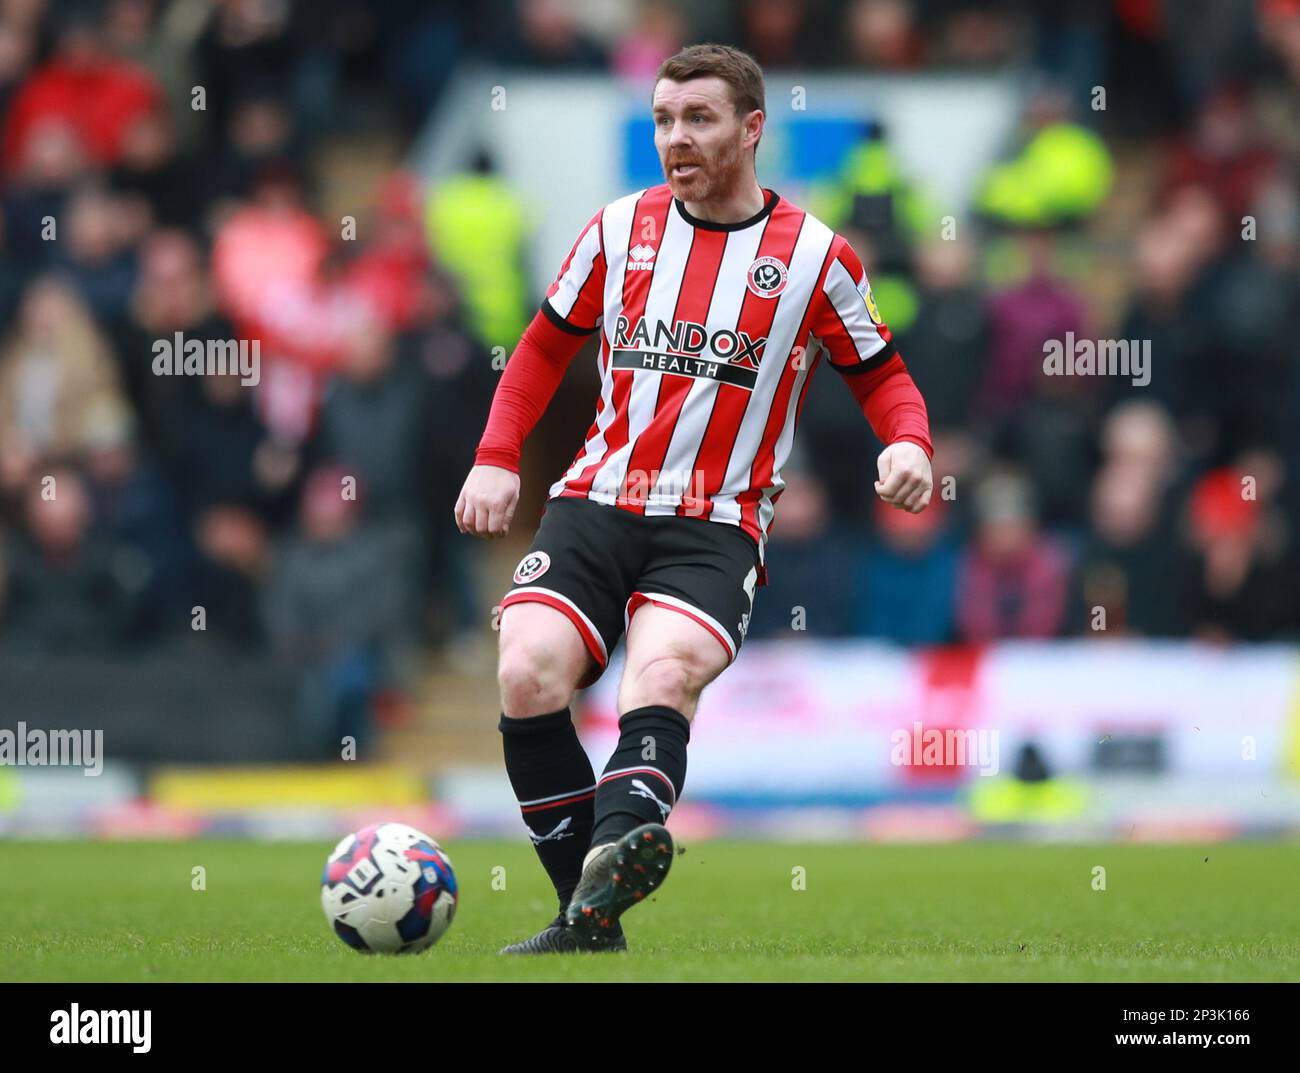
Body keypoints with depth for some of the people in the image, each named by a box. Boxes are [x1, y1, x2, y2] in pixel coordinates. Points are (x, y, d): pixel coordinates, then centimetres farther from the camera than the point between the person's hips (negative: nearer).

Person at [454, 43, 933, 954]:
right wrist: (496, 458, 11)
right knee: (528, 676, -22)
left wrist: (909, 444, -7)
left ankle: (614, 858, -58)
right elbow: (547, 347, 24)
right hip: (595, 504, 3)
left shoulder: (817, 258, 5)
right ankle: (589, 916, -15)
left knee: (663, 675, -32)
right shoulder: (620, 230, 11)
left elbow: (882, 374, 15)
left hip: (716, 529, -3)